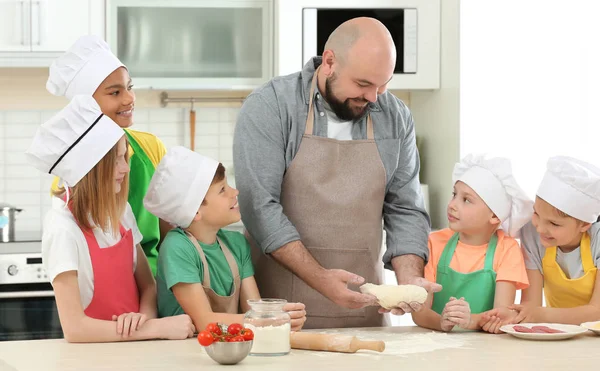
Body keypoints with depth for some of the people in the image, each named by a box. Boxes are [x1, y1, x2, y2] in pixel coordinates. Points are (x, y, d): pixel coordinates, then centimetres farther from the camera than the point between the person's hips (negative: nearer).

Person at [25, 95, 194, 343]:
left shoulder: (121, 209, 3)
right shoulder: (63, 229, -16)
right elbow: (74, 327, -21)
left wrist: (145, 317, -12)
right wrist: (160, 327, -19)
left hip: (133, 344, 5)